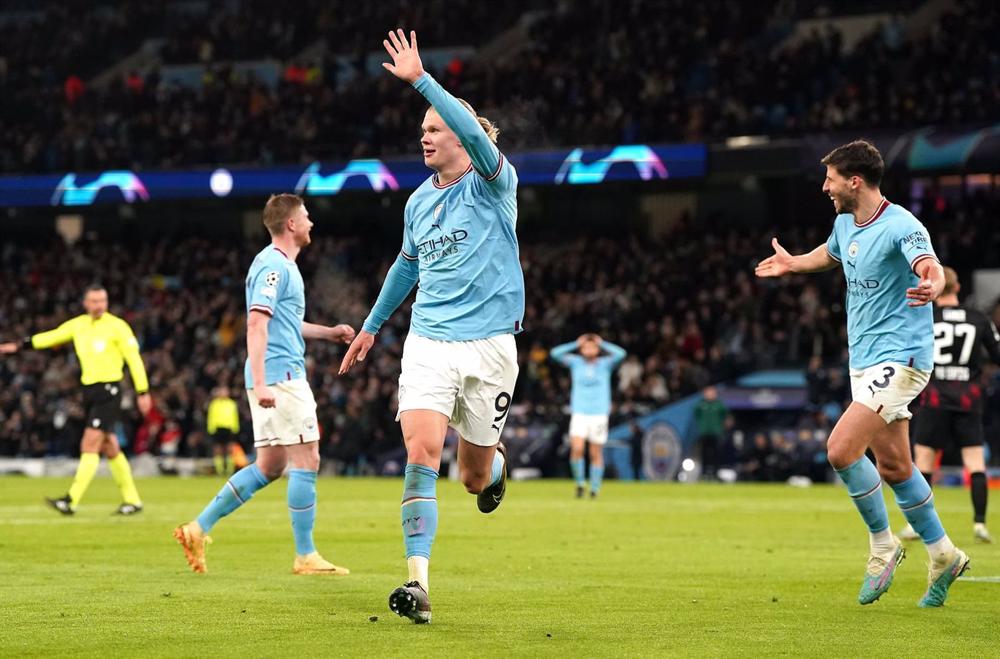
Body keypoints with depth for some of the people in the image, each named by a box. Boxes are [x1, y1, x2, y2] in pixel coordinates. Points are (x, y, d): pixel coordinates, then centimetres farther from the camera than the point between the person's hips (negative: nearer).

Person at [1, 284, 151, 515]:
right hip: (89, 390, 7)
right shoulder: (77, 325, 9)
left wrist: (143, 392, -9)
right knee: (109, 448, 11)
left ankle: (72, 501, -19)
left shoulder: (117, 327, -8)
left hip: (109, 391, -7)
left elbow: (134, 358, -7)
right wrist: (20, 346, 18)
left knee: (90, 445, -14)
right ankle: (132, 500, 20)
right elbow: (52, 337, 19)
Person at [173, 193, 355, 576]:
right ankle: (305, 556, -4)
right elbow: (256, 325, -21)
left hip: (280, 377, 11)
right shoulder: (273, 265, -12)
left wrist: (329, 333, 27)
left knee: (270, 466, 11)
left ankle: (198, 529, 11)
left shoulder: (282, 264, 20)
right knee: (306, 461, -7)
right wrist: (260, 383, -27)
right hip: (280, 376, -11)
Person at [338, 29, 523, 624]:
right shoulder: (419, 201, 10)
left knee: (475, 479, 7)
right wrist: (372, 326, 35)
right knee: (422, 456, -17)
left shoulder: (493, 184, -7)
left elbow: (475, 132, -29)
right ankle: (418, 582, -21)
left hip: (489, 346, -3)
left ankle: (497, 462, 46)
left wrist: (421, 79, -31)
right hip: (428, 344, 3)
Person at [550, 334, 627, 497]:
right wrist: (576, 344, 0)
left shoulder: (605, 364, 5)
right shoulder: (575, 363, 8)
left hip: (599, 413, 0)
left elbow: (620, 354, -11)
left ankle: (595, 488, 11)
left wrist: (602, 343, -2)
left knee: (596, 453, 2)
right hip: (579, 413, 0)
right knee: (576, 449, -16)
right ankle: (580, 482, 1)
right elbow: (555, 353, -2)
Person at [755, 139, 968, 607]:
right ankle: (943, 556, 24)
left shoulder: (900, 227, -19)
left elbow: (931, 268, -38)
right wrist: (792, 264, 45)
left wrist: (931, 287, -60)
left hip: (899, 357, -9)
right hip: (865, 359, 9)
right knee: (893, 467, 11)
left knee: (841, 450, -20)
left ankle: (882, 545, -2)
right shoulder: (846, 223, 8)